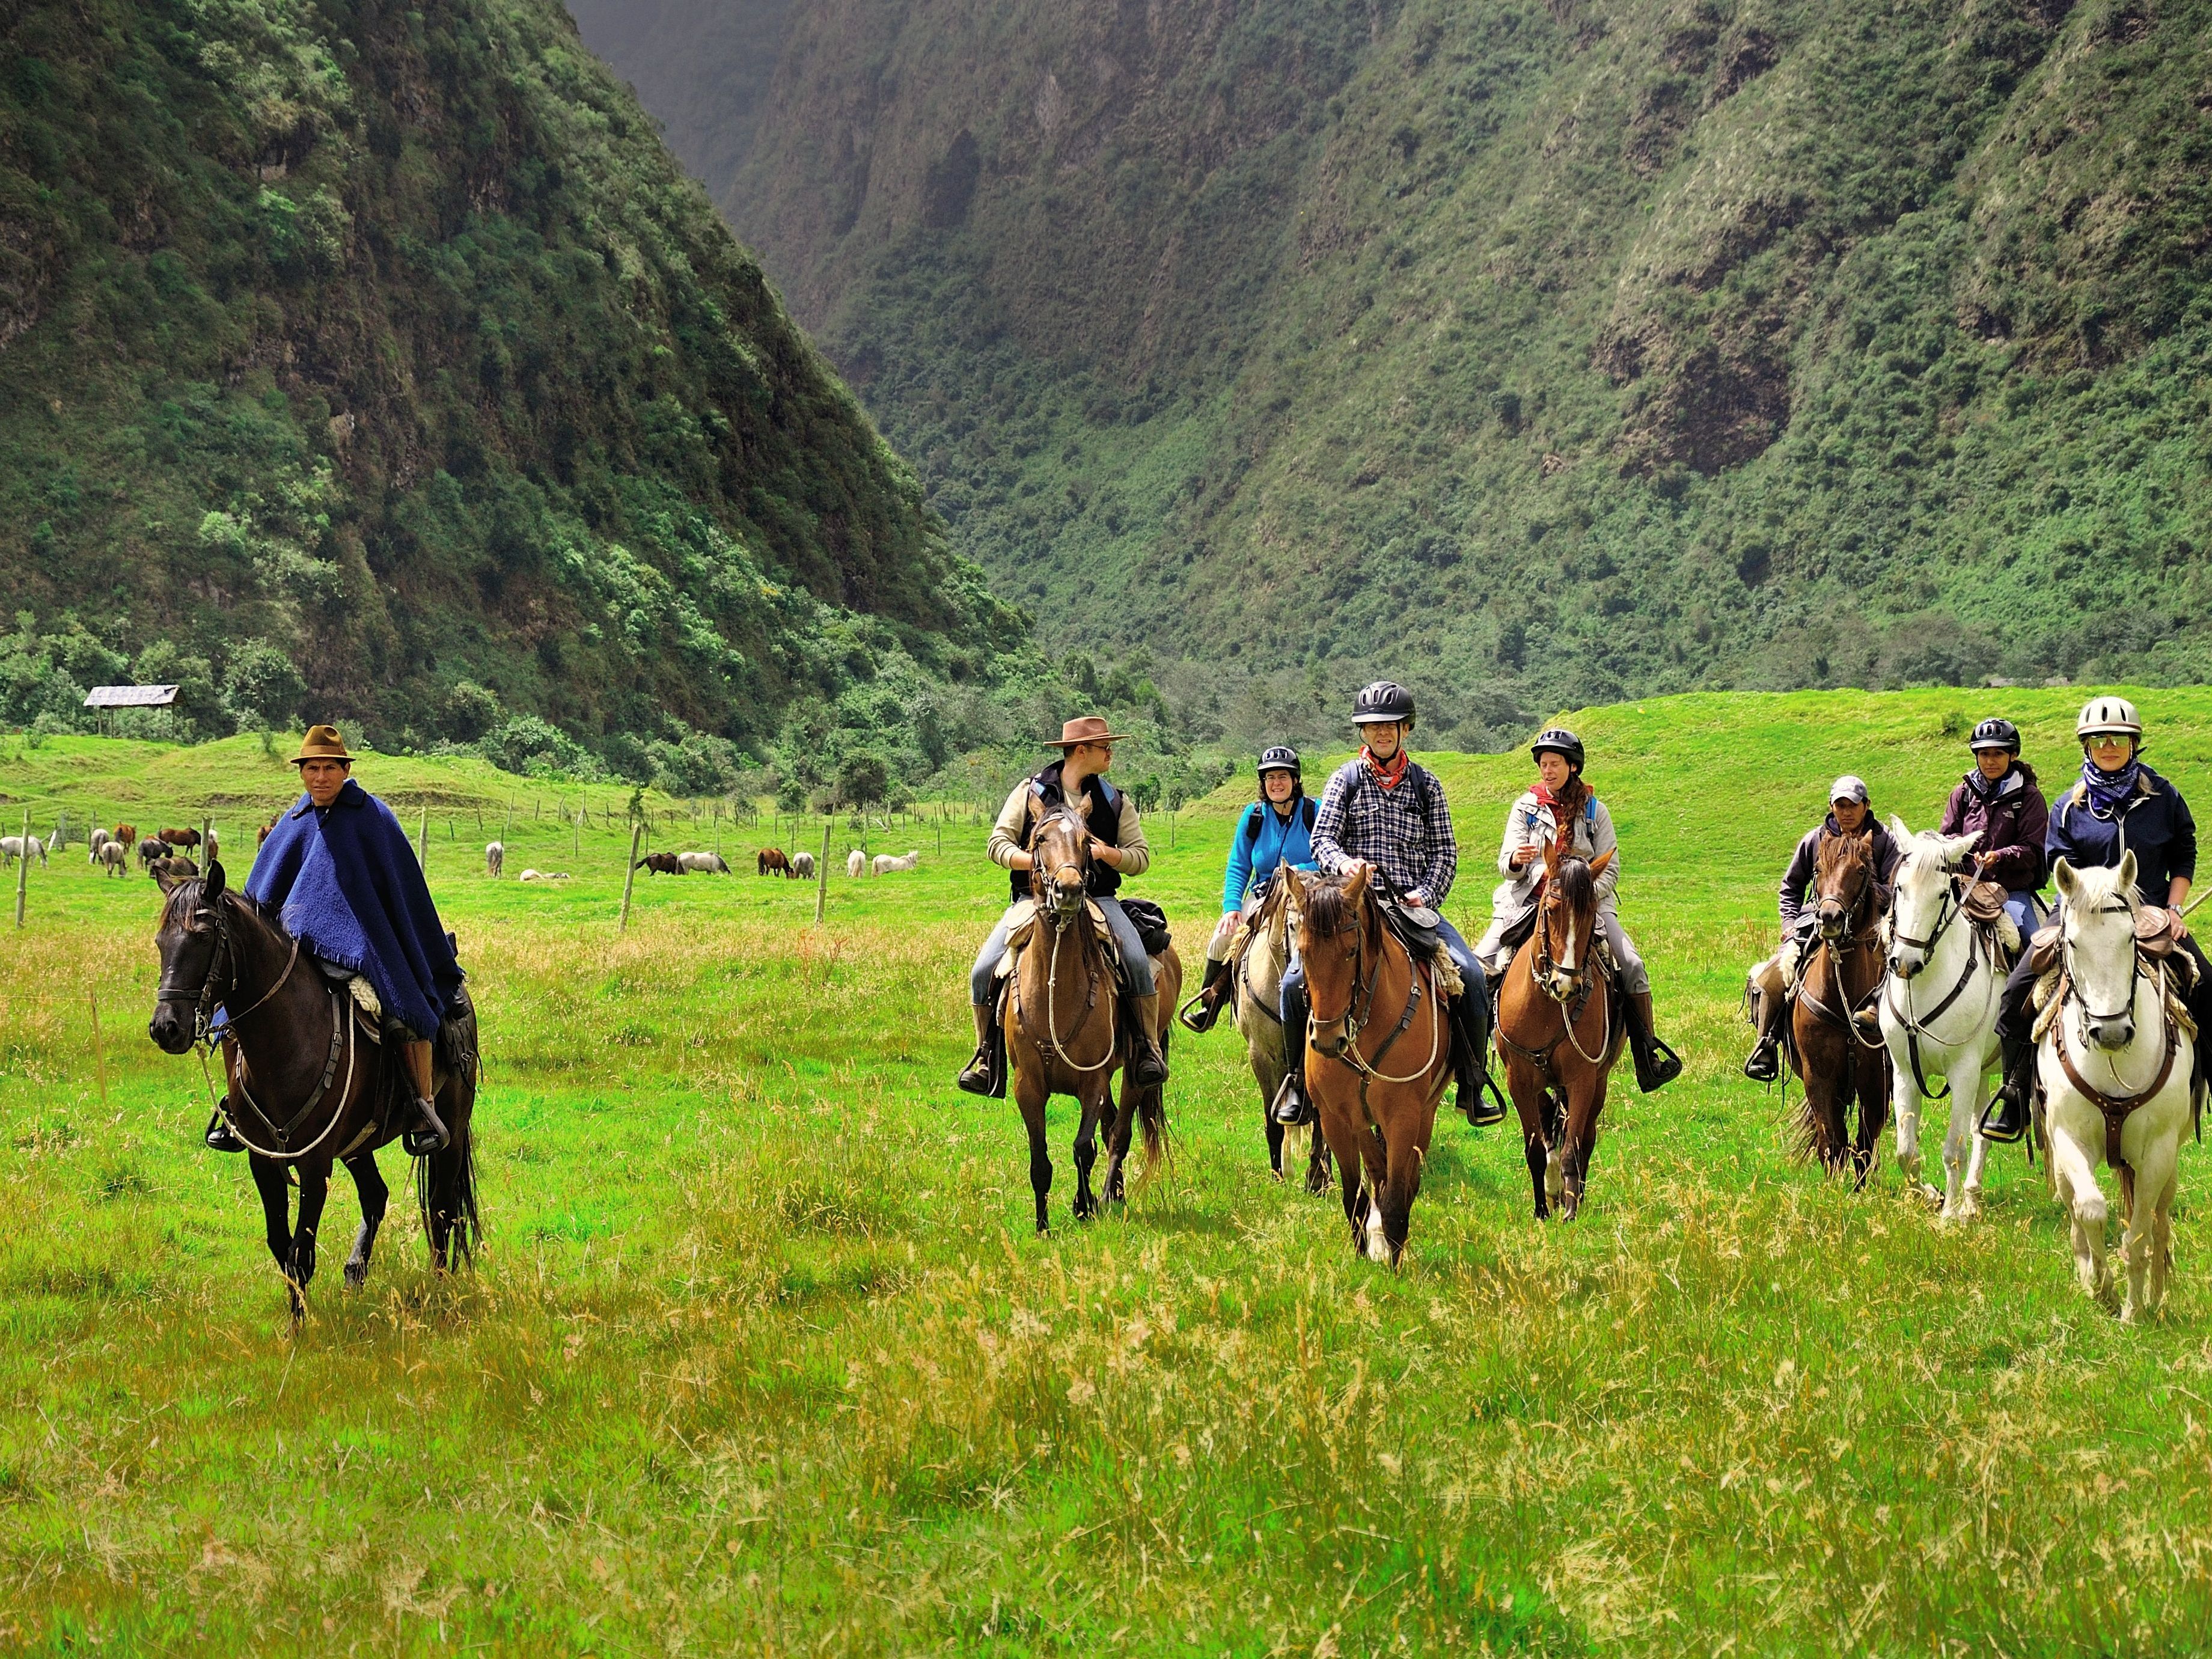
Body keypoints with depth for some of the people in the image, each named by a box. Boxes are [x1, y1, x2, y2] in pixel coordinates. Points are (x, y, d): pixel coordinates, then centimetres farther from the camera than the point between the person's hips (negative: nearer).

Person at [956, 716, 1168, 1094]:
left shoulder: (1115, 801, 10)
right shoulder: (1031, 792, 5)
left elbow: (1141, 857, 8)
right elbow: (999, 843, 1)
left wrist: (1107, 853, -13)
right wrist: (1033, 861, -18)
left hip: (1096, 897, 0)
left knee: (1137, 961, -26)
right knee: (984, 970, -16)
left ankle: (1148, 1049, -12)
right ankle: (986, 1055, 3)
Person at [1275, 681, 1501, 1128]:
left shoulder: (1425, 784, 11)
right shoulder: (1346, 779, 8)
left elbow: (1445, 852, 9)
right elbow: (1323, 839, 0)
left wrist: (1425, 895, -9)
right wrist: (1344, 863, -23)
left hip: (1415, 905, 1)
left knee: (1470, 974, -20)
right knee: (1296, 980, -19)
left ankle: (1472, 1087, -7)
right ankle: (1300, 1079, 1)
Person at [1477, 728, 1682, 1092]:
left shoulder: (1594, 810, 6)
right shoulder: (1526, 807, 7)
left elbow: (1609, 870, 2)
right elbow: (1507, 866, 1)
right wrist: (1515, 861, -24)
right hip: (1528, 900, 0)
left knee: (1631, 965, -18)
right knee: (1482, 964, -18)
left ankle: (1647, 1053, -8)